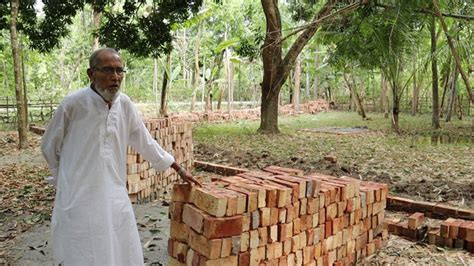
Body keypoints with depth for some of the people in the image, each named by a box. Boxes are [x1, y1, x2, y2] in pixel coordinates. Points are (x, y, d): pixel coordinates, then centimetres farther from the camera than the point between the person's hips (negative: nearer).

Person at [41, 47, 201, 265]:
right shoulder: (73, 104, -14)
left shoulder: (125, 104, -2)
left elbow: (146, 142, 9)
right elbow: (49, 147, 1)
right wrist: (68, 179, 9)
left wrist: (179, 170, 13)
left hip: (116, 199, 4)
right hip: (78, 201, -4)